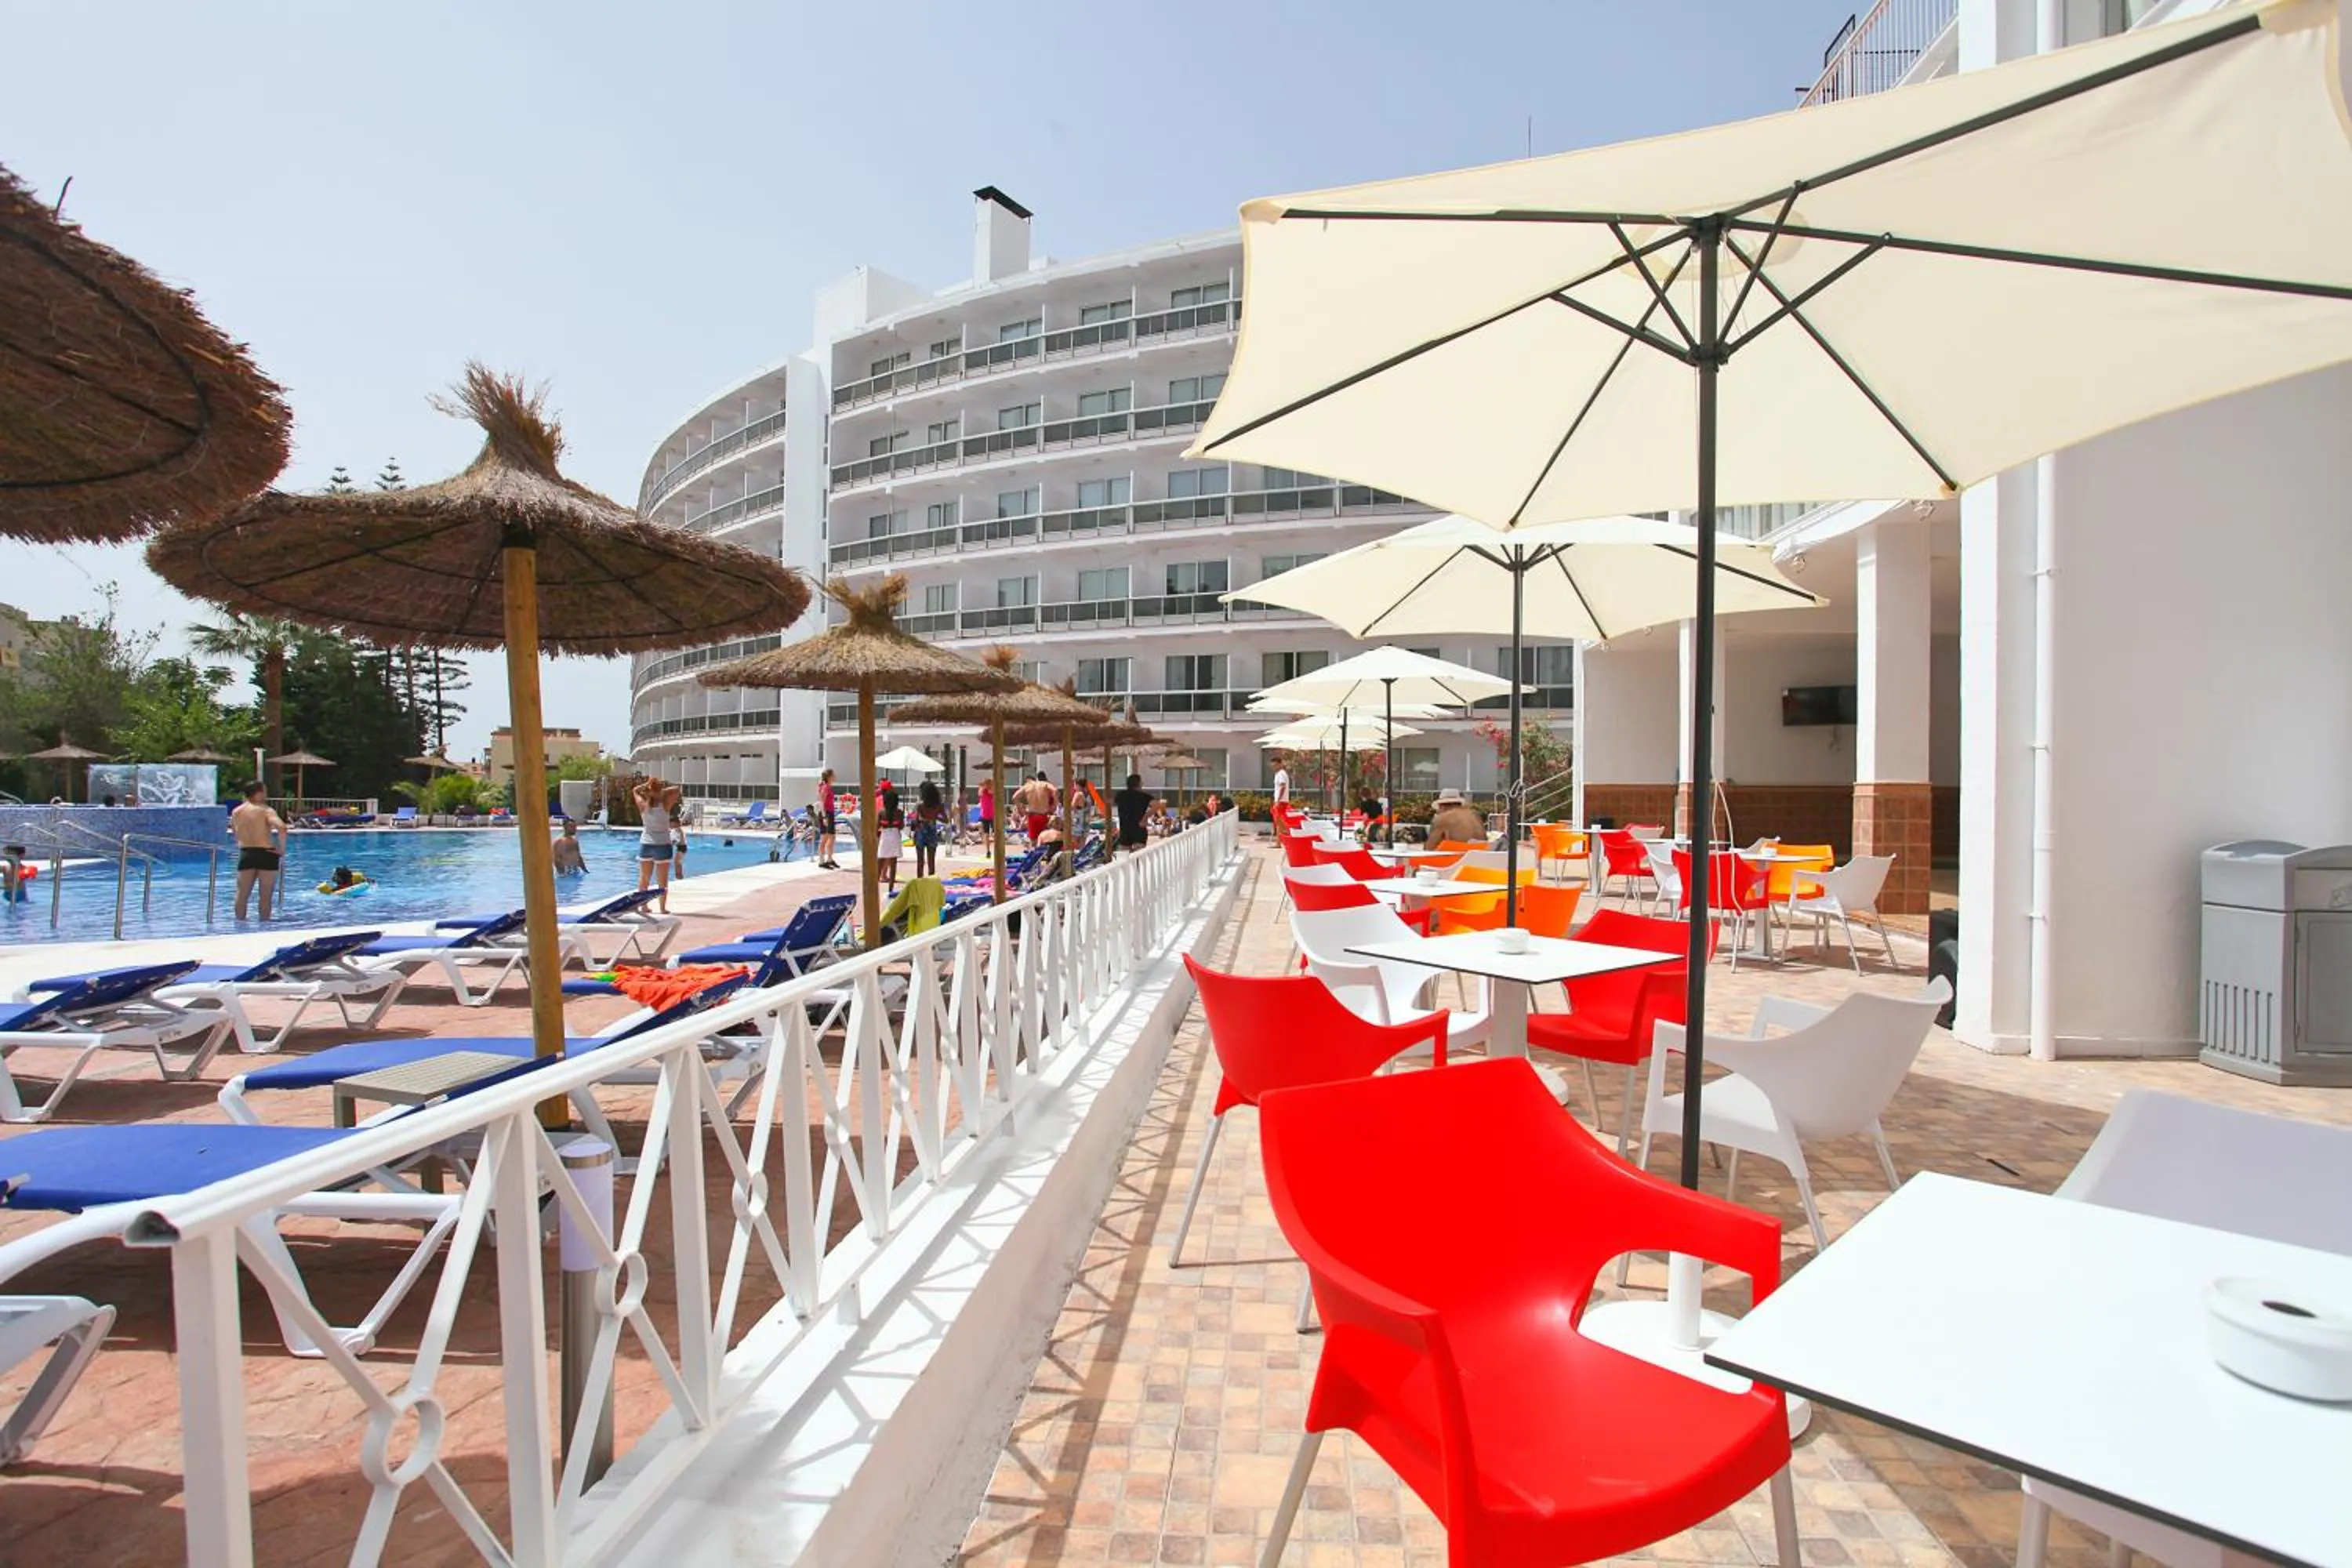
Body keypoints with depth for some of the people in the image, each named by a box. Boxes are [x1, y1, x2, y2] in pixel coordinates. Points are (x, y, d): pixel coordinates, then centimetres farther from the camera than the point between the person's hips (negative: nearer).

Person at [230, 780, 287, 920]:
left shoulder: (236, 812, 7)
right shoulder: (265, 810, -10)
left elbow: (235, 833, 17)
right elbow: (282, 828, -26)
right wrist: (282, 850, -16)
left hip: (245, 855, 5)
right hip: (266, 855, -5)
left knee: (242, 894, 14)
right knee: (266, 896, 4)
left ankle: (240, 921, 21)